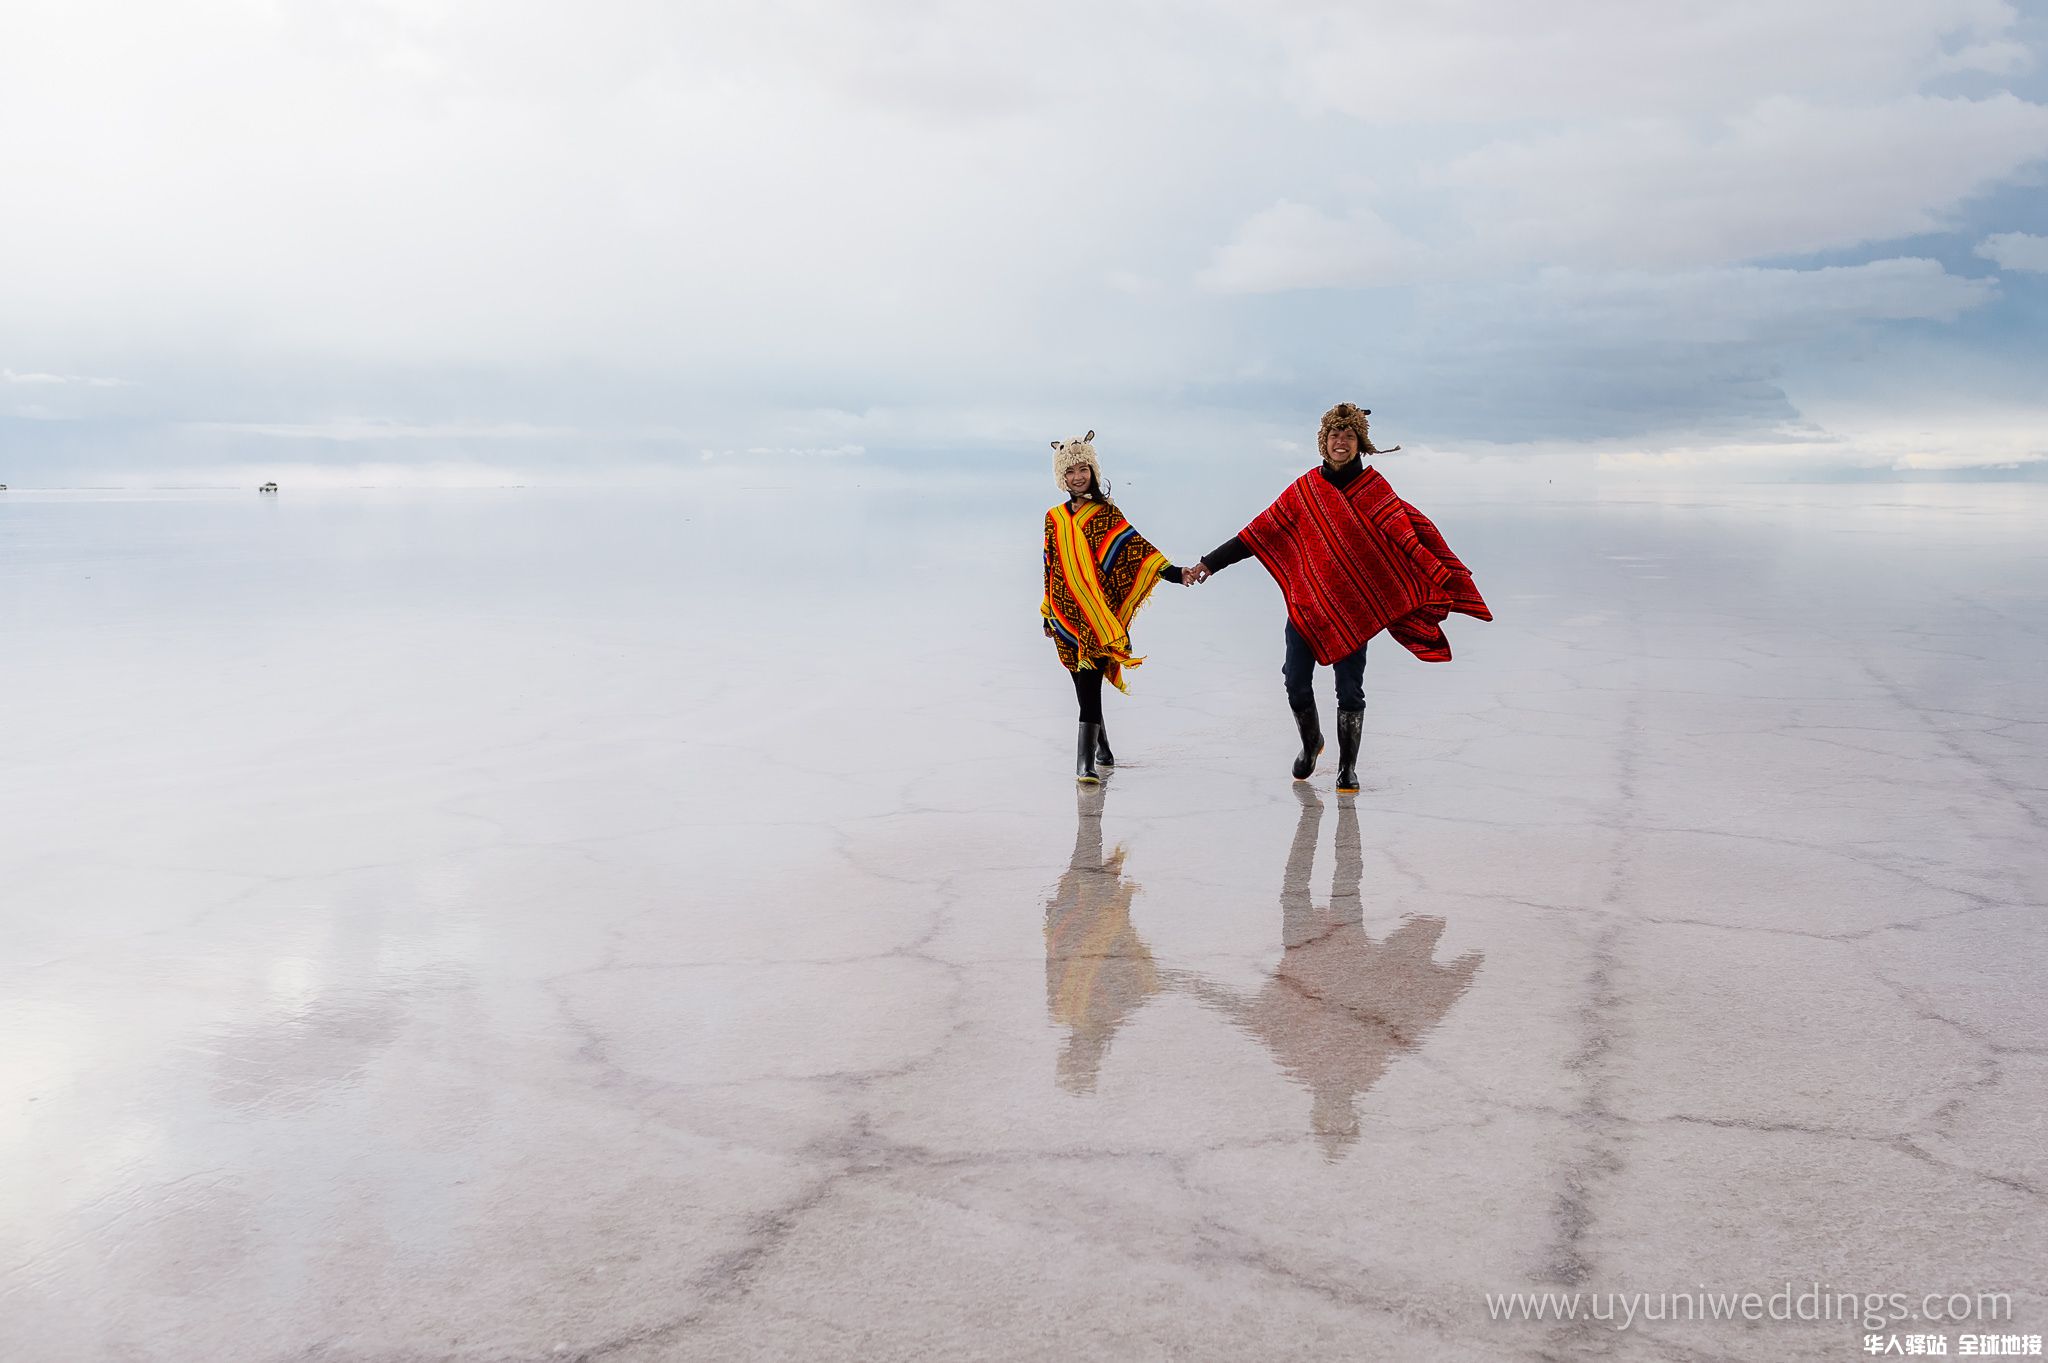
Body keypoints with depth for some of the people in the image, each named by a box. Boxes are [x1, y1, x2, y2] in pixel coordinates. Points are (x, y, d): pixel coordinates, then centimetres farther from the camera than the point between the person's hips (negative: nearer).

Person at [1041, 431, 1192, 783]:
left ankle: (1086, 761, -18)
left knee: (1089, 682, -14)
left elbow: (1134, 545, -8)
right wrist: (1048, 614, 20)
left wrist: (1171, 572, -22)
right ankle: (1102, 750, 28)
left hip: (1096, 611, -4)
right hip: (1066, 615, 4)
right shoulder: (1054, 518, 13)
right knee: (1084, 684, 10)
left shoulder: (1105, 513, 2)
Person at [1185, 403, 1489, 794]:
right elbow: (1258, 534, 7)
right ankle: (1310, 743, 30)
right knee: (1295, 683, 1)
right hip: (1306, 602, 2)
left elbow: (1405, 534, -10)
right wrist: (1209, 563, 4)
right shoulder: (1305, 488, 5)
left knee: (1350, 690, -1)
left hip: (1353, 607, -2)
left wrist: (1440, 573, -23)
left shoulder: (1373, 488, 1)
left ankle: (1347, 769, 13)